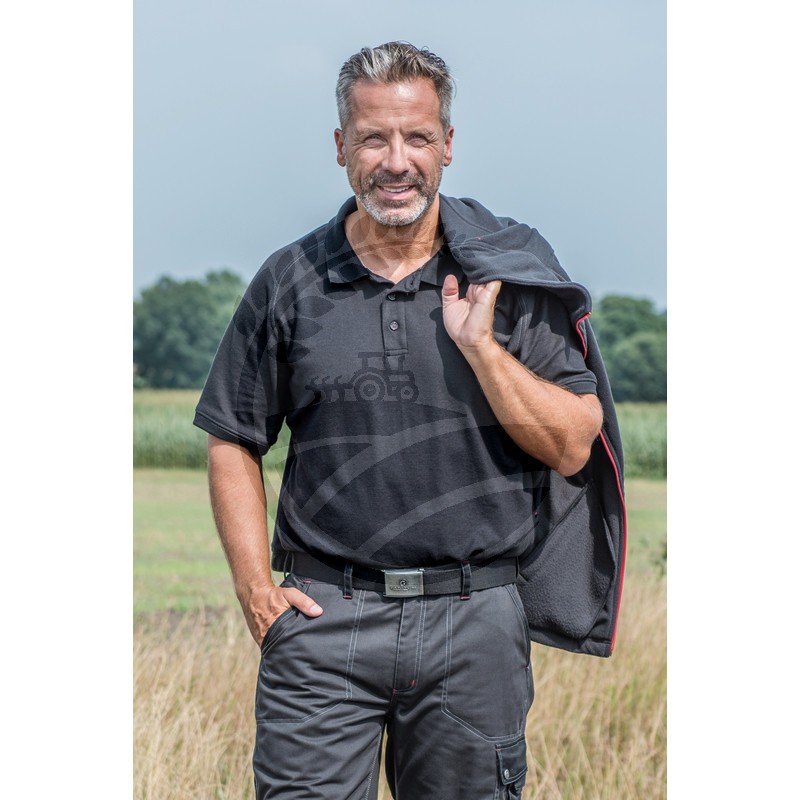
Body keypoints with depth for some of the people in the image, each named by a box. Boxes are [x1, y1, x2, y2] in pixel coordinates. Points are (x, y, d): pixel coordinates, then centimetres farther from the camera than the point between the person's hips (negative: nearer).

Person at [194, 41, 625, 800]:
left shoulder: (510, 276, 3)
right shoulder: (289, 282, 5)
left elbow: (571, 448, -1)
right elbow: (233, 441, 11)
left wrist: (479, 344, -12)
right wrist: (256, 587, 1)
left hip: (475, 624, 0)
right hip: (324, 620, 0)